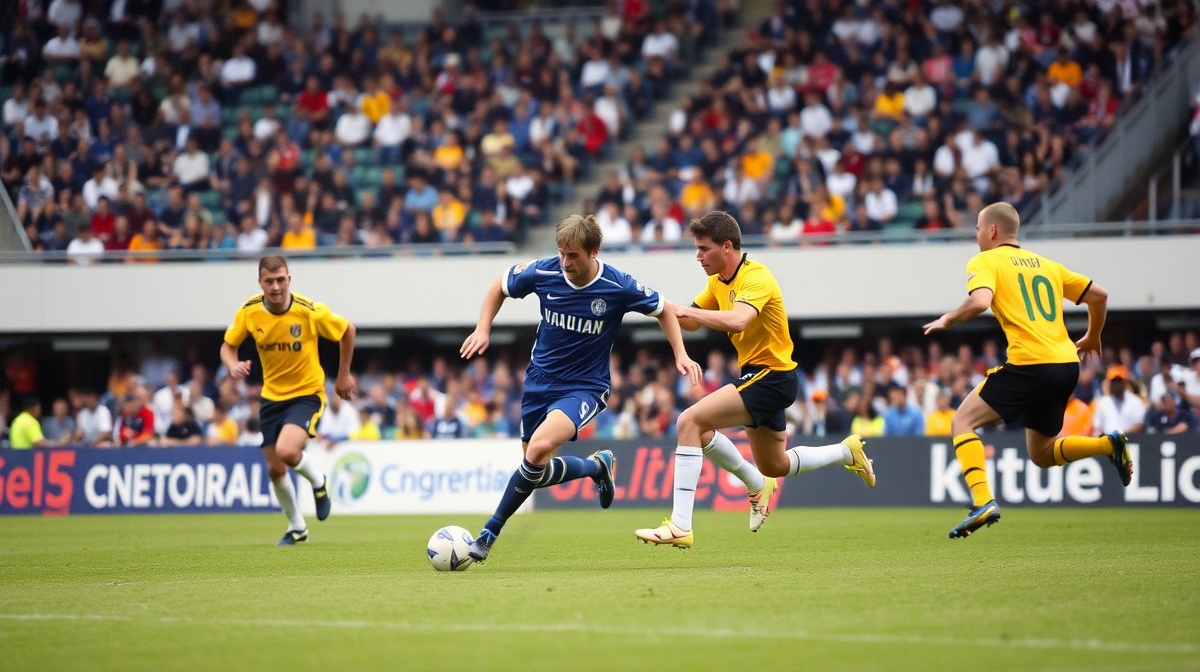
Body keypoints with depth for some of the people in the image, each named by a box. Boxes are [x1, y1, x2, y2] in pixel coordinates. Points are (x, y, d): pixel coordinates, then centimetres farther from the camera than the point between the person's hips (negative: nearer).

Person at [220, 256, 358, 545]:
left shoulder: (310, 311, -20)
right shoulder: (248, 312, -11)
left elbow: (347, 330, -3)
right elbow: (228, 346, 3)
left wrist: (343, 375, 3)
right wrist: (234, 366, -20)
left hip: (307, 393, -4)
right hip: (272, 396, 4)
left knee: (286, 451, -28)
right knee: (275, 470, 6)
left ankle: (318, 482, 6)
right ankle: (296, 527, 31)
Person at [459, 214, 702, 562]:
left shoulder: (618, 287, -17)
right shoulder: (542, 272, -11)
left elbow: (663, 310, 2)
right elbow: (500, 287, 9)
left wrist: (680, 355, -8)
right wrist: (483, 329, -3)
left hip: (585, 387, -4)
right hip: (540, 380, 4)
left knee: (539, 449, -28)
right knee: (537, 470, 6)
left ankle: (490, 532, -15)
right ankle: (597, 467, 35)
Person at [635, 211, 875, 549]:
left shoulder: (756, 277, -20)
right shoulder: (718, 281, 8)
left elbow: (737, 321, -39)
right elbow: (691, 322, 14)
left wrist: (687, 310, -36)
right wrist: (668, 309, -6)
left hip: (772, 376, -11)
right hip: (758, 375, 11)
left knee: (690, 422, -23)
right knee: (774, 467, 23)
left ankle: (680, 526, -26)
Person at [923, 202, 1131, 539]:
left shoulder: (985, 262, 3)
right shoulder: (1045, 264, 22)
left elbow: (980, 302, -17)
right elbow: (1098, 294, 20)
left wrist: (947, 320, 1)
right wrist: (1092, 338, 35)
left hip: (1029, 363, -7)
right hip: (1067, 366, 7)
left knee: (962, 422, 3)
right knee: (1041, 455, 20)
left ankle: (983, 502, -13)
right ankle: (1108, 444, -1)